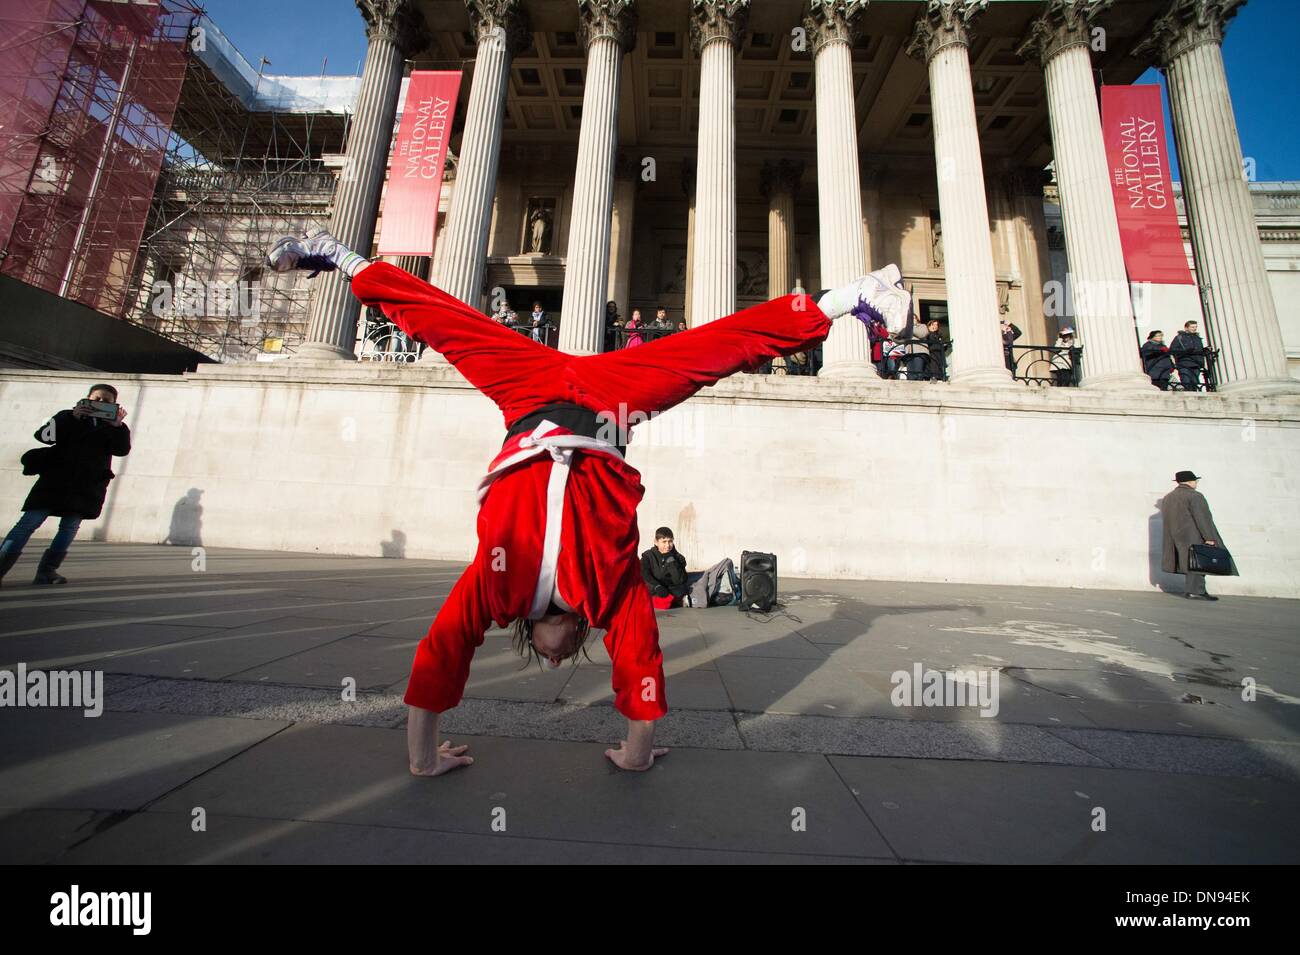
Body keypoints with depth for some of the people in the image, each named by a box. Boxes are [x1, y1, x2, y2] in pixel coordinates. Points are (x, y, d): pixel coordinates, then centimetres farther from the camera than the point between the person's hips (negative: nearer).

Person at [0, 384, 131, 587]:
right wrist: (73, 417, -15)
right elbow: (43, 435, -6)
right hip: (57, 479, -1)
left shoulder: (114, 427, 11)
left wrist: (118, 426, -19)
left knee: (70, 527, -2)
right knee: (30, 521, -3)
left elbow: (122, 450, -6)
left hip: (88, 485, 1)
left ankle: (47, 571, 2)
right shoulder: (69, 416, 8)